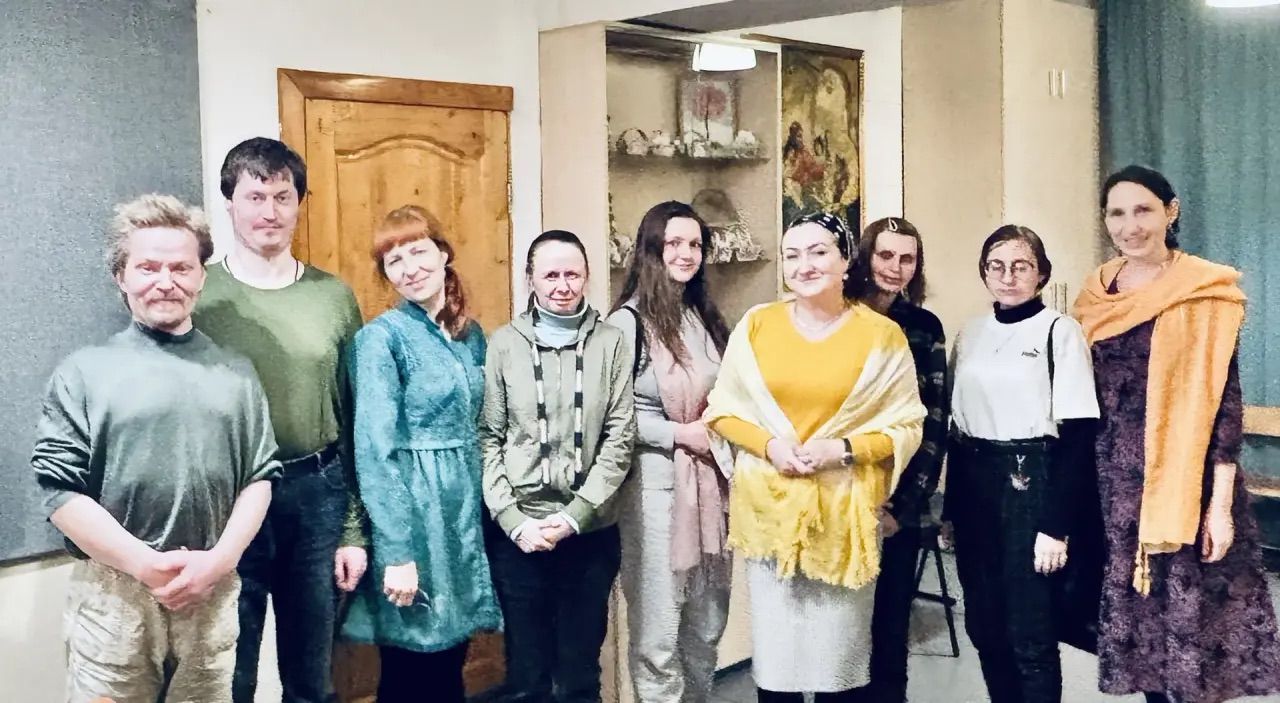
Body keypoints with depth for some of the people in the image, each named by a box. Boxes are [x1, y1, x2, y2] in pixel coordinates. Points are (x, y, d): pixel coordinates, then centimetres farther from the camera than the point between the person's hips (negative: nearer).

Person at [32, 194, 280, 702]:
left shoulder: (235, 373, 8)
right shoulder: (84, 372, 0)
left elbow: (260, 476, 6)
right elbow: (60, 488, -6)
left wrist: (219, 560, -8)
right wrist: (145, 564, -13)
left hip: (213, 590, 3)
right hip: (114, 590, -2)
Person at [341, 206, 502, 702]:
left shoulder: (471, 334, 9)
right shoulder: (382, 336, -11)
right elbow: (374, 452, -16)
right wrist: (396, 552, -20)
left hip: (465, 508, 6)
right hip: (411, 510, -6)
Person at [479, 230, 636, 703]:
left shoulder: (610, 343, 1)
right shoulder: (504, 343, 1)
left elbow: (620, 438, -2)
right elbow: (487, 438, 0)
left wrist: (574, 515, -10)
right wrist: (512, 518, -9)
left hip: (591, 531, 0)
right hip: (516, 531, 0)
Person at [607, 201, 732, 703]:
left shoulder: (705, 318, 11)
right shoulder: (628, 322, -9)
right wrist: (680, 434, -14)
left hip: (710, 480, 6)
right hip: (656, 483, -6)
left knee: (708, 622, 16)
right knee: (658, 629, 2)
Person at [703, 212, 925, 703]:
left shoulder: (882, 335, -3)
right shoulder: (756, 324, 1)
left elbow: (907, 426, -1)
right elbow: (721, 409, 5)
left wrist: (843, 450, -15)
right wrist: (769, 445, -12)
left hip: (843, 510, -1)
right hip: (769, 506, 1)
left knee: (840, 649, 7)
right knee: (773, 647, 7)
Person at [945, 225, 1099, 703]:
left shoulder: (1060, 331, -6)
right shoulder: (969, 335, 9)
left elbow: (1076, 435, -10)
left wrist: (1055, 525, -15)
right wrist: (951, 508, 12)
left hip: (1031, 486, -5)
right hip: (974, 487, 5)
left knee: (1030, 632, -1)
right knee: (984, 626, 10)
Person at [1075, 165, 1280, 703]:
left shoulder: (1205, 291, -7)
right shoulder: (1096, 295, 6)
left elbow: (1223, 400, -10)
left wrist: (1221, 504, -14)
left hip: (1186, 482, -4)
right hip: (1117, 481, 5)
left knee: (1192, 619, 1)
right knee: (1139, 615, 12)